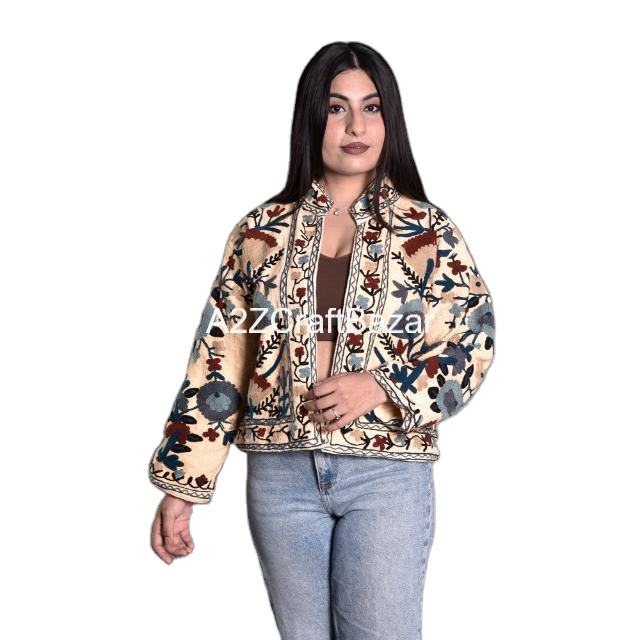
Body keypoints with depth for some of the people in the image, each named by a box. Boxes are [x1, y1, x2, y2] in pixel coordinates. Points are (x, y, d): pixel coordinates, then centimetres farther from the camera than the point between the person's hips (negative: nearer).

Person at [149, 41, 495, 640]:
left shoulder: (428, 232, 0)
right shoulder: (261, 232, 4)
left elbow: (471, 346, -2)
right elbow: (219, 362, 3)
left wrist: (380, 387, -17)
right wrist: (181, 485, 0)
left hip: (387, 473, -1)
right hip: (280, 472, 2)